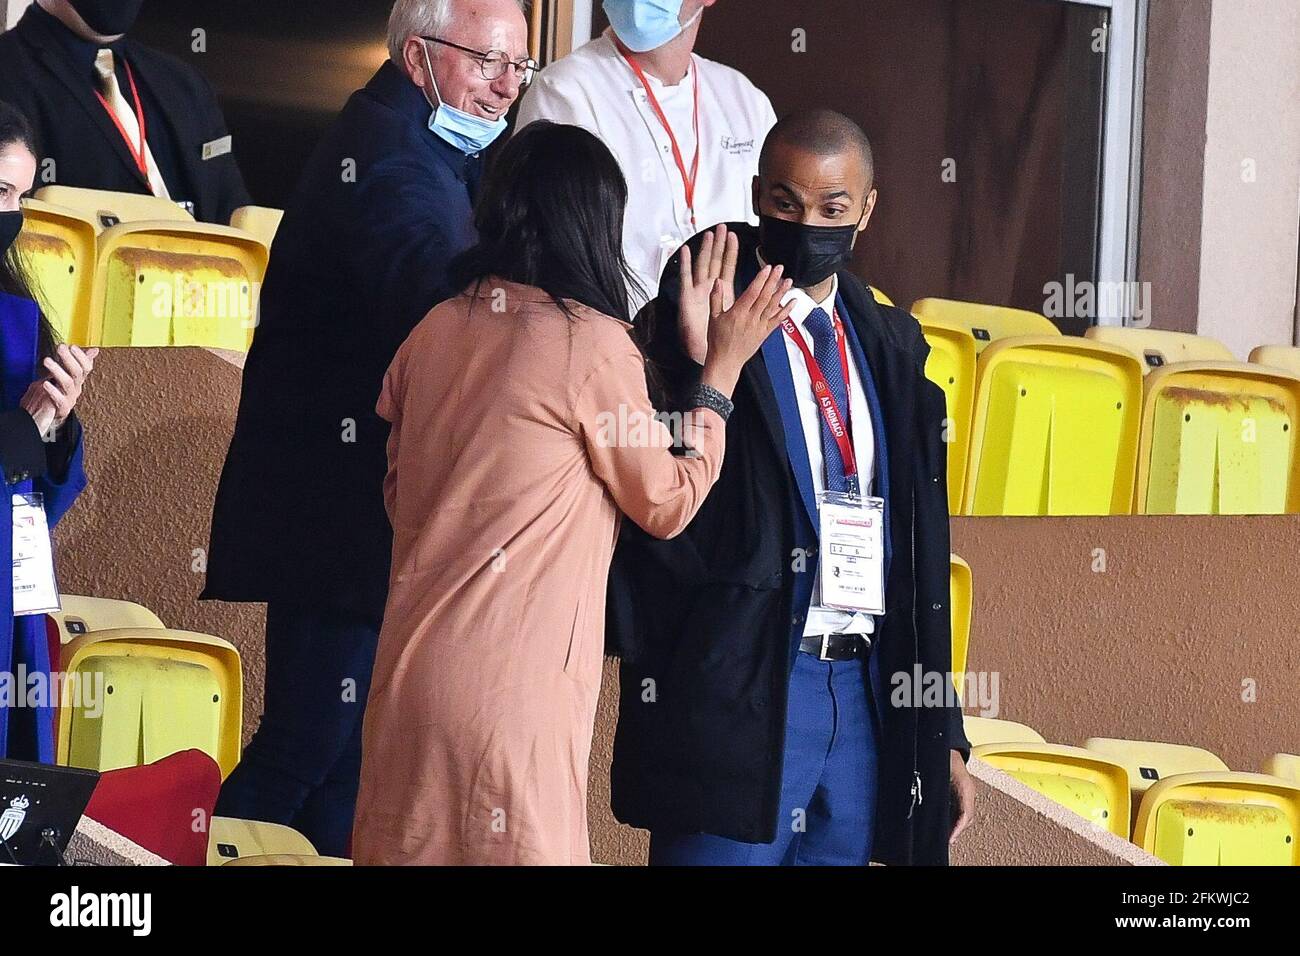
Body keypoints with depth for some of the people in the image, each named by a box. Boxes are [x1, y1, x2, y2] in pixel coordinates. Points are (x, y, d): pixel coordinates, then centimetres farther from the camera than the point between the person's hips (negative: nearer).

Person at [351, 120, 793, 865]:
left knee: (415, 841, 13)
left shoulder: (435, 332, 6)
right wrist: (723, 369, 7)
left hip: (412, 663, 6)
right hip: (511, 686, -6)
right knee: (517, 847, 3)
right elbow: (668, 506, 0)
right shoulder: (593, 343, -11)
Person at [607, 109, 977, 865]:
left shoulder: (890, 344, 13)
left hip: (865, 693, 6)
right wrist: (704, 368, -25)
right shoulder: (700, 327, -5)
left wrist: (942, 733, 15)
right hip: (738, 685, -6)